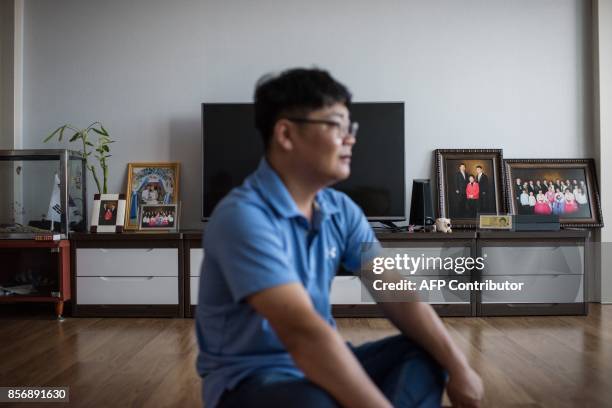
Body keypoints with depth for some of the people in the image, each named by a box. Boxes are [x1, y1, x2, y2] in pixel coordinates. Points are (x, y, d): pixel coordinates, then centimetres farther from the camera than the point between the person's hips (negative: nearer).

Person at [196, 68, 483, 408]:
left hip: (318, 363, 8)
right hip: (247, 377, -8)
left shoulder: (342, 210, 1)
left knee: (424, 354, -2)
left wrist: (458, 366, -13)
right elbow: (301, 331, -34)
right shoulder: (242, 216, -24)